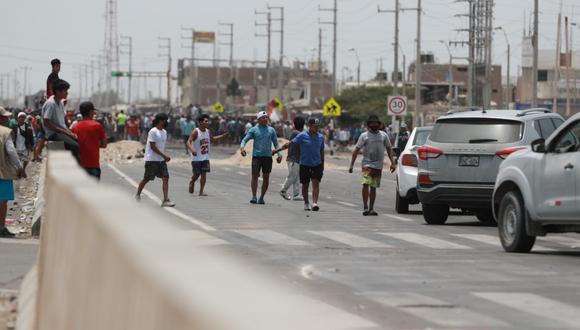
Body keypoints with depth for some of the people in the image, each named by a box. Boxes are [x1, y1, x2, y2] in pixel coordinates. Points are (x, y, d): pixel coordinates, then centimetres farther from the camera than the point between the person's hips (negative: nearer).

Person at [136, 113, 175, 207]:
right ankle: (138, 195, 25)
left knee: (165, 178, -7)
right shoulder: (153, 132, -13)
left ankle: (165, 200, -10)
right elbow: (153, 147, -18)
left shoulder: (164, 132, 12)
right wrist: (164, 156, -20)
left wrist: (165, 157, 12)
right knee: (146, 179, 3)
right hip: (151, 160, -7)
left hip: (161, 160, 7)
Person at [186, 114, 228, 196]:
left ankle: (201, 192, 4)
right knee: (196, 174, 2)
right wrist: (192, 149, -44)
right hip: (196, 158, -5)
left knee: (203, 174, -1)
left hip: (205, 158, 5)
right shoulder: (195, 132, -16)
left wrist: (223, 136, 19)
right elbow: (188, 142, -24)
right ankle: (192, 183, 35)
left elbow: (212, 139, 25)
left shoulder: (208, 131, 4)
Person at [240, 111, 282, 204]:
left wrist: (279, 154, 3)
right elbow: (245, 140, 0)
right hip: (256, 156, -3)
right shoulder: (253, 130, 4)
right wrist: (242, 148, -21)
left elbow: (276, 143, 16)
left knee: (266, 178, 3)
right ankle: (254, 196, -7)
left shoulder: (271, 130, 11)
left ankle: (261, 197, 10)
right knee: (255, 176, -11)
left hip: (268, 156, 3)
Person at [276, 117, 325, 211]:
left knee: (316, 183, -12)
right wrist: (278, 150, -9)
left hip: (317, 165, 2)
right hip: (304, 165, -2)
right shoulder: (302, 136, -6)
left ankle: (315, 203, -20)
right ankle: (306, 203, 22)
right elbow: (290, 143, -6)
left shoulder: (321, 137, 5)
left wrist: (322, 164, 18)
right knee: (305, 185, 7)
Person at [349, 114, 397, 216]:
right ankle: (365, 207, -18)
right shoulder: (364, 136, 0)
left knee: (373, 187, 8)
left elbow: (389, 149, 16)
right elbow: (356, 150, 0)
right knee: (366, 184, -20)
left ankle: (371, 209, 15)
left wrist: (393, 163, 8)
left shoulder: (383, 135, 9)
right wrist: (351, 165, -6)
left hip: (378, 166, 3)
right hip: (367, 164, -3)